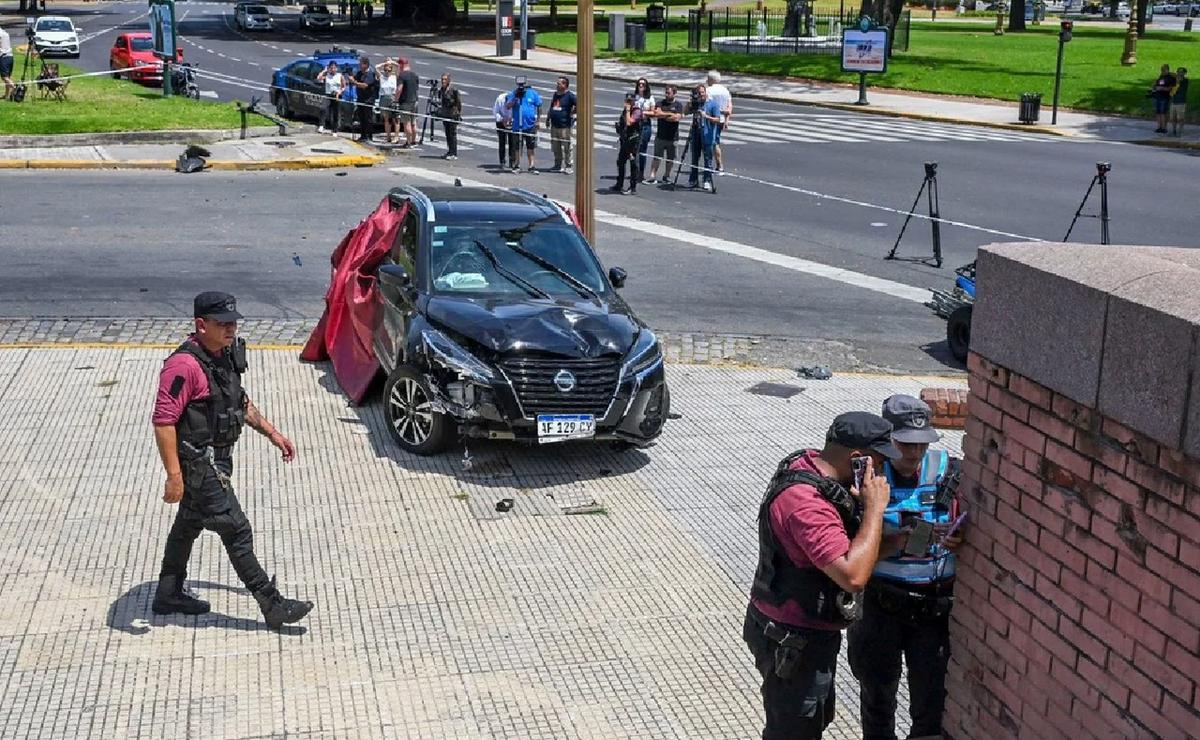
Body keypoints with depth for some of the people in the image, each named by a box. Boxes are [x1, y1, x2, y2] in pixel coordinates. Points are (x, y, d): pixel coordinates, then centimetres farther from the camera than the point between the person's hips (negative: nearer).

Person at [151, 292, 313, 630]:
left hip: (216, 457, 10)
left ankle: (168, 595, 36)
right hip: (198, 463, -10)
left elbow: (239, 401, 20)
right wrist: (174, 476, -29)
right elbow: (163, 421, -27)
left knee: (189, 525, 21)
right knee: (236, 531, -5)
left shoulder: (227, 354, 5)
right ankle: (272, 605, 2)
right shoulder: (185, 365, -25)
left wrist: (272, 433, 17)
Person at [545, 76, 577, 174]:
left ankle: (568, 166, 1)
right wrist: (548, 119, 16)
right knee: (556, 148, 12)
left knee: (566, 147, -5)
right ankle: (558, 165, 22)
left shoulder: (570, 96, -10)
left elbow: (578, 106, -16)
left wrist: (572, 113, -10)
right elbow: (551, 108, 21)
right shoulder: (555, 94, 13)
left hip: (565, 126, -7)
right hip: (554, 126, 7)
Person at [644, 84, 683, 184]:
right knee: (657, 156, -2)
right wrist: (670, 114, -13)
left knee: (670, 158, 9)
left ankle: (667, 175, 22)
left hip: (672, 136, -1)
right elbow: (657, 113, -11)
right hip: (660, 136, 1)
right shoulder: (660, 103, 7)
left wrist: (662, 115, -8)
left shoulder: (678, 105, 0)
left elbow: (676, 118, -14)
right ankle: (652, 176, -2)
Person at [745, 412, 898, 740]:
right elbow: (853, 575, -39)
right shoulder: (805, 502, -33)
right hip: (794, 641, -10)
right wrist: (874, 507, -29)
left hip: (806, 629, 10)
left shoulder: (808, 463, -3)